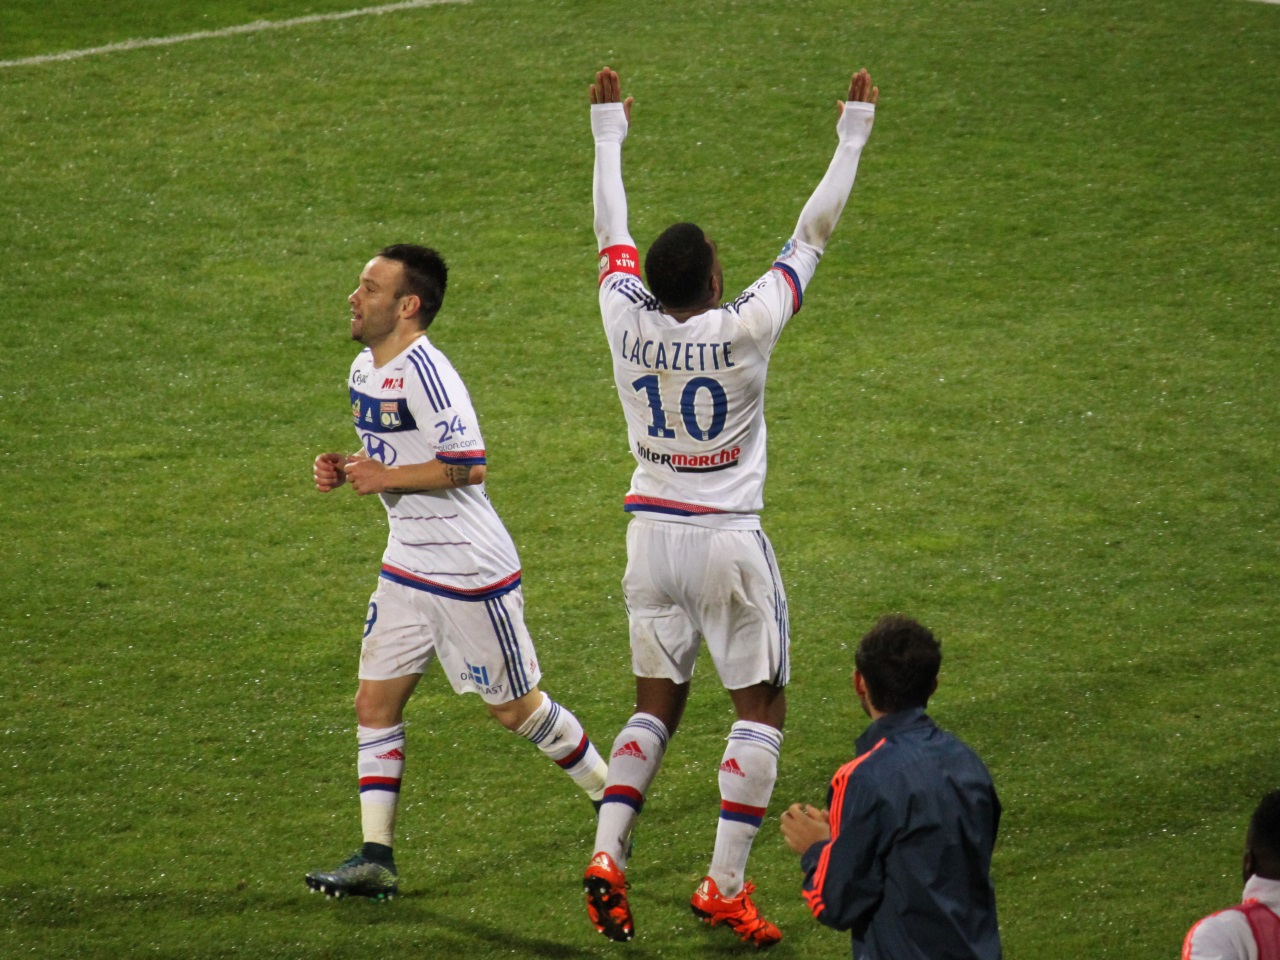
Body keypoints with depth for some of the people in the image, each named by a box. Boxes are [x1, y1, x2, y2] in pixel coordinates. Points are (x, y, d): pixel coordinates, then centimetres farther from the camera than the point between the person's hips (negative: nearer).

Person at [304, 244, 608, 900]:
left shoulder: (423, 372, -22)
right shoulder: (364, 370, 8)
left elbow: (466, 465, -26)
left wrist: (386, 478, -21)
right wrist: (343, 471, 3)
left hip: (471, 573, -9)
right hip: (406, 568, 9)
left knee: (515, 708, 5)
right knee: (375, 704, 2)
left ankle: (615, 799, 26)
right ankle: (375, 859, 4)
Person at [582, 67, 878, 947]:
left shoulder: (629, 321, -8)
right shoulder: (743, 330, -17)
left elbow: (612, 234, 10)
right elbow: (812, 236, -8)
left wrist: (609, 133, 24)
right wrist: (852, 139, 2)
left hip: (652, 536, 5)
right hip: (728, 542, -5)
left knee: (656, 707, 15)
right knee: (762, 709, 7)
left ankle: (608, 856, -1)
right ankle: (725, 885, 2)